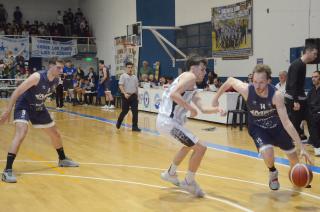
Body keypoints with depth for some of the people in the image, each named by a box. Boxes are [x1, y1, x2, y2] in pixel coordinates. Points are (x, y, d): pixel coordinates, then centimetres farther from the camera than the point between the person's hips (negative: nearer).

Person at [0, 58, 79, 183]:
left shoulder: (56, 81, -7)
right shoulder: (37, 77, -28)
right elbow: (17, 91, -27)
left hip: (39, 108, 8)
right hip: (24, 106, -7)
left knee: (55, 134, 15)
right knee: (21, 133, -29)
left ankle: (62, 159, 41)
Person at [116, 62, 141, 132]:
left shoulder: (135, 77, 11)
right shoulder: (123, 76, -4)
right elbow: (120, 86, -13)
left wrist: (136, 96, 15)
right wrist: (125, 93, -24)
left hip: (133, 95, 4)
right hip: (126, 96, -4)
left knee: (135, 111, -3)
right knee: (125, 111, 4)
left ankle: (135, 126, 1)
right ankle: (119, 122, 29)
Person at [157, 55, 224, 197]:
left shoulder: (193, 88, 22)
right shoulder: (190, 76, -8)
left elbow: (203, 109, 17)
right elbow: (173, 94, -23)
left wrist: (216, 109, -1)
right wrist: (190, 108, -17)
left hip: (167, 120, 11)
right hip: (168, 121, -11)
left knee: (190, 145, 33)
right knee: (200, 148, -9)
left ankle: (170, 173, 45)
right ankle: (189, 182, 8)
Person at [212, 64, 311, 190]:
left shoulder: (276, 95, -35)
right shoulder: (246, 90, -32)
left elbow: (286, 123, -36)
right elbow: (230, 81, -11)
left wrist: (302, 147, -40)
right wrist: (216, 98, -1)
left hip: (276, 126, 1)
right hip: (257, 127, -1)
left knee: (294, 159, 11)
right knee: (267, 154, -28)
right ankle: (273, 173, 9)